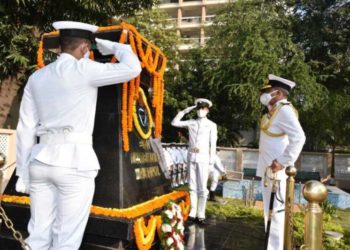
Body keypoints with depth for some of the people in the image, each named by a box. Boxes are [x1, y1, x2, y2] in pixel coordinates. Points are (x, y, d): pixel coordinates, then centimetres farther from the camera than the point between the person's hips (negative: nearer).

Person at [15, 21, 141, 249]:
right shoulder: (84, 70, -5)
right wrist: (113, 47, 12)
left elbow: (26, 129, 10)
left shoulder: (36, 78, 12)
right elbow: (133, 68, -6)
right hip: (74, 162, -6)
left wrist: (23, 172, 15)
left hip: (41, 160, 7)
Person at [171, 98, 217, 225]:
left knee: (202, 188, -2)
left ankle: (201, 215, 6)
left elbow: (213, 145, -1)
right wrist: (184, 111, 5)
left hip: (203, 159, -3)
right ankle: (192, 213, 14)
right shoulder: (191, 122, 9)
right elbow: (174, 123, 10)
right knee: (192, 187, 7)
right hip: (191, 158, 3)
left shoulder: (211, 125, 1)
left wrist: (211, 162, -5)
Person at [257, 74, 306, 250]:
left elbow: (299, 138, -27)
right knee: (269, 210, 18)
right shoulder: (274, 110, 13)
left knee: (275, 210, -2)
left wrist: (283, 162, -24)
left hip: (275, 170, -10)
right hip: (268, 169, 10)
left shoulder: (284, 110, -15)